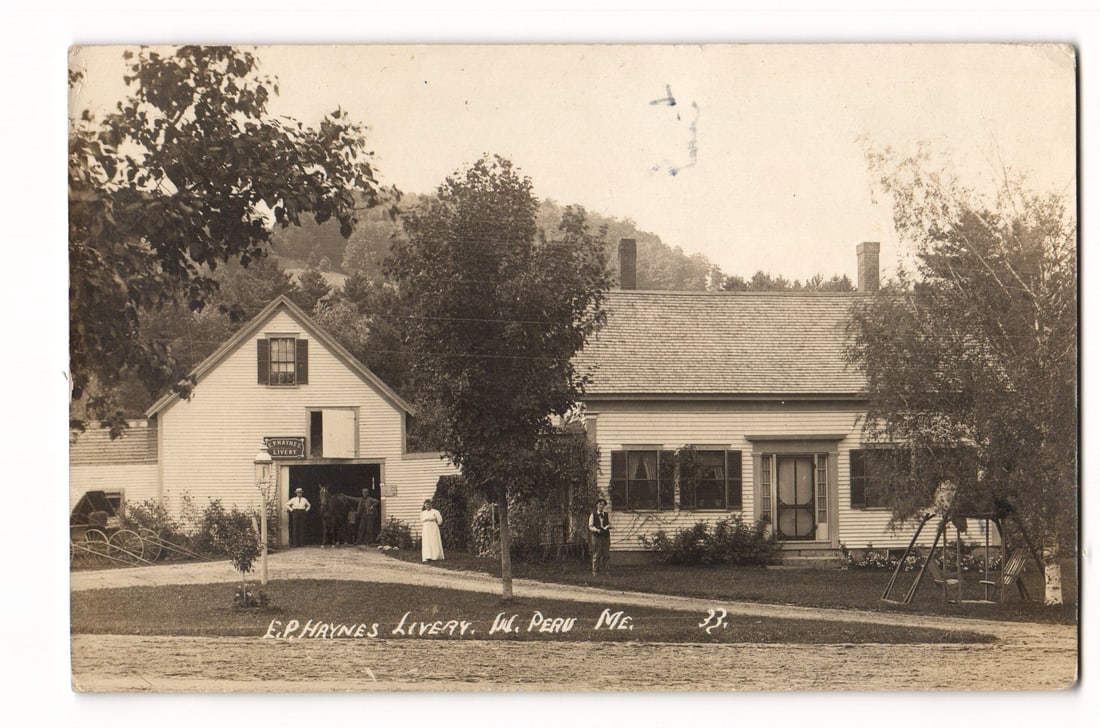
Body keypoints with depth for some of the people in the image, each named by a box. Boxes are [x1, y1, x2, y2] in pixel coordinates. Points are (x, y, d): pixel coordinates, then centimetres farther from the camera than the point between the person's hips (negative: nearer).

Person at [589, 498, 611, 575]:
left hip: (606, 536, 3)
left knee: (606, 554, 3)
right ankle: (595, 571, 3)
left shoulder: (606, 515, 11)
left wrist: (607, 527, -12)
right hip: (596, 536, -3)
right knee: (596, 554, -2)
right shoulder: (593, 515, 3)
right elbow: (590, 526, 0)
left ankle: (603, 569, 13)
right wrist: (596, 530, -19)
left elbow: (610, 525, 11)